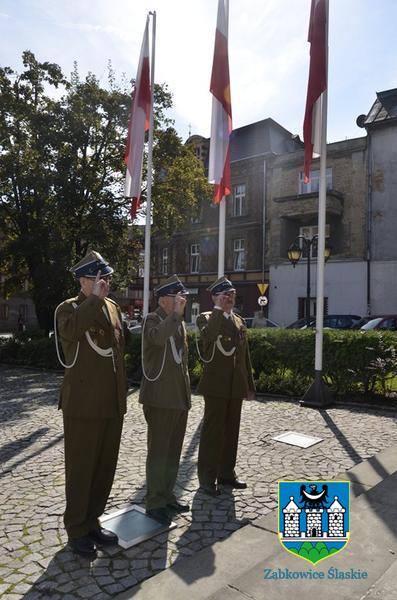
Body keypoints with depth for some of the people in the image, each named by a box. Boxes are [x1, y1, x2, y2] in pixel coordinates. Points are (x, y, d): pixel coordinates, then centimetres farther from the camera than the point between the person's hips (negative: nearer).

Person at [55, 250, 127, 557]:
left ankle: (92, 521, 33)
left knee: (105, 467, 15)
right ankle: (77, 530, 24)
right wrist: (95, 299, -27)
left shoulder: (113, 308, 11)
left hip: (113, 403, 6)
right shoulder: (69, 307, -7)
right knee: (80, 469, 7)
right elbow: (68, 331, -32)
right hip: (83, 404, -6)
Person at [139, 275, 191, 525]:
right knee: (158, 451, 1)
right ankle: (155, 503, 14)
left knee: (173, 450, 15)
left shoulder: (179, 322, 15)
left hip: (180, 397, 8)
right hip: (160, 398, -8)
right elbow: (158, 338, -35)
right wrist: (176, 314, -27)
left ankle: (167, 496, 28)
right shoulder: (153, 319, -9)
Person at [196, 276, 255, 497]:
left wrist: (250, 385, 15)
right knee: (213, 431, 0)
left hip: (236, 386, 6)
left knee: (231, 430, 13)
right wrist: (219, 310, -22)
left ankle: (227, 473, 27)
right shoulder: (206, 318, -3)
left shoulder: (240, 321, 14)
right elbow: (208, 335, -29)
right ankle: (207, 478, 12)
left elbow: (245, 356, 16)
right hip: (216, 385, -6)